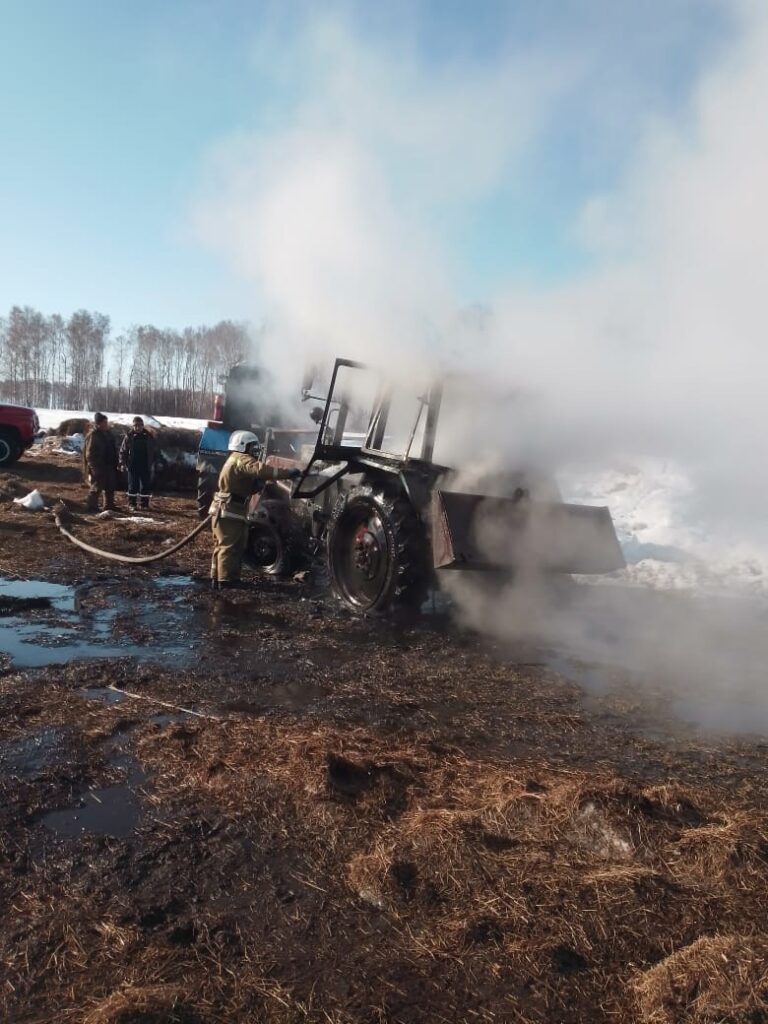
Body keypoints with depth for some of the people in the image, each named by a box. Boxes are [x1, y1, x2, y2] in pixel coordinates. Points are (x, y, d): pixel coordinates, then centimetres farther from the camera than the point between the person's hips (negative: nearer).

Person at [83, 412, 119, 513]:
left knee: (110, 487, 13)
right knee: (97, 487, -4)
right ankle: (92, 507, 3)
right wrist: (94, 468, -20)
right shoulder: (93, 436, -14)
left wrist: (115, 463, 15)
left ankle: (109, 506, 22)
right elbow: (89, 454, -16)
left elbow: (113, 450, 20)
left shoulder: (108, 434, 11)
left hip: (110, 466, 8)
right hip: (98, 467, -8)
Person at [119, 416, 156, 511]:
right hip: (133, 466, -1)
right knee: (132, 485, 3)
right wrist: (123, 463, -5)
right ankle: (131, 503, 11)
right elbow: (123, 451, 2)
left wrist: (152, 463, 10)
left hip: (145, 466, 2)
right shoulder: (129, 436, -2)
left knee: (145, 485, 3)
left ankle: (144, 503, 11)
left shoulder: (149, 436, 4)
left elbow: (153, 451, 12)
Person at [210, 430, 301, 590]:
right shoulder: (242, 460, -14)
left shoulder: (236, 460, 21)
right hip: (228, 512, -11)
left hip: (228, 511, 11)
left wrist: (256, 484, -2)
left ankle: (218, 580, 21)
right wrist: (288, 474, -34)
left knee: (223, 546, 15)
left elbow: (245, 487, 18)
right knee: (229, 547, -9)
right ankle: (226, 582, -8)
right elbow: (261, 470, -32)